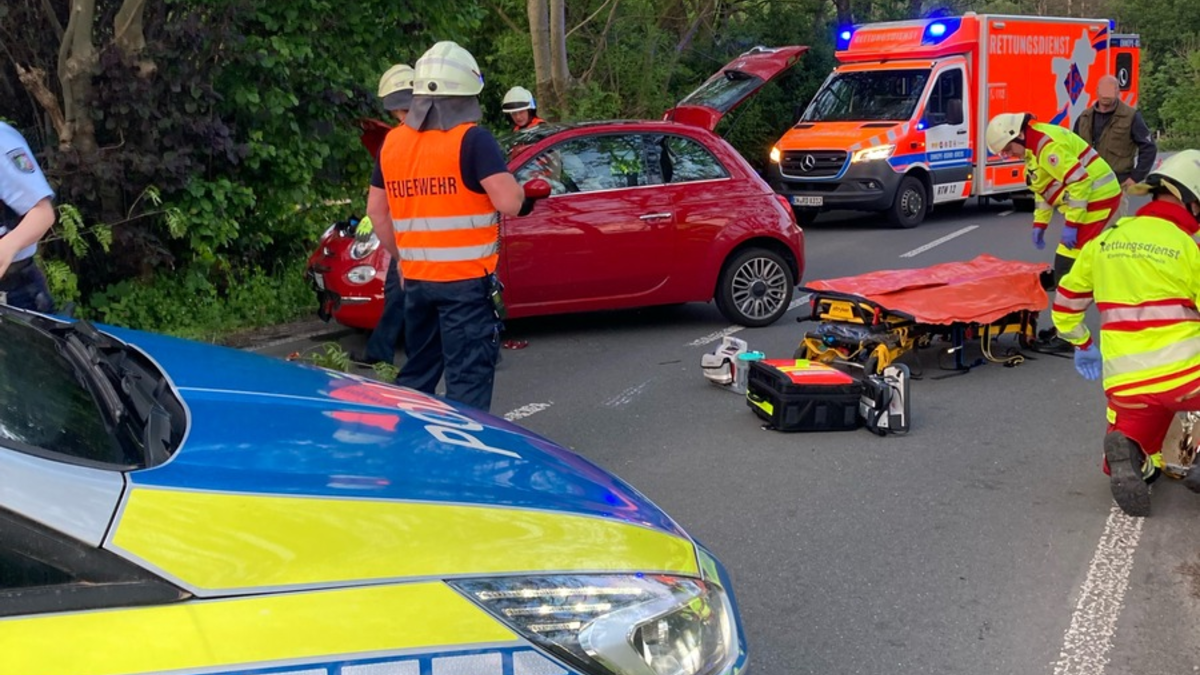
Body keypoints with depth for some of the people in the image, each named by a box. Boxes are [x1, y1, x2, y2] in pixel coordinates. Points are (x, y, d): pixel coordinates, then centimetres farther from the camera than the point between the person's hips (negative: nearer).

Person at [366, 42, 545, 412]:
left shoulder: (393, 142, 9)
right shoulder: (472, 139, -11)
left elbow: (376, 211, 14)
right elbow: (510, 203, -18)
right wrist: (513, 185, 3)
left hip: (416, 279, 6)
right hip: (466, 280, -6)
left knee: (416, 374, 20)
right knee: (468, 379, -2)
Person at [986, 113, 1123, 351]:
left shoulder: (1047, 145, -22)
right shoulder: (1032, 146, 11)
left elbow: (1079, 181, -25)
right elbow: (1043, 189, 20)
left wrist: (1071, 225, -22)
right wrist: (1039, 224, 15)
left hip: (1097, 198, -10)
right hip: (1088, 199, 10)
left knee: (1067, 267, -9)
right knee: (1066, 266, 15)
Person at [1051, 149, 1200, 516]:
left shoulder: (1105, 241, 9)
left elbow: (1066, 301, 19)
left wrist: (1081, 345, 35)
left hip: (1125, 386, 5)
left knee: (1138, 468, 26)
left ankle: (1128, 452, -10)